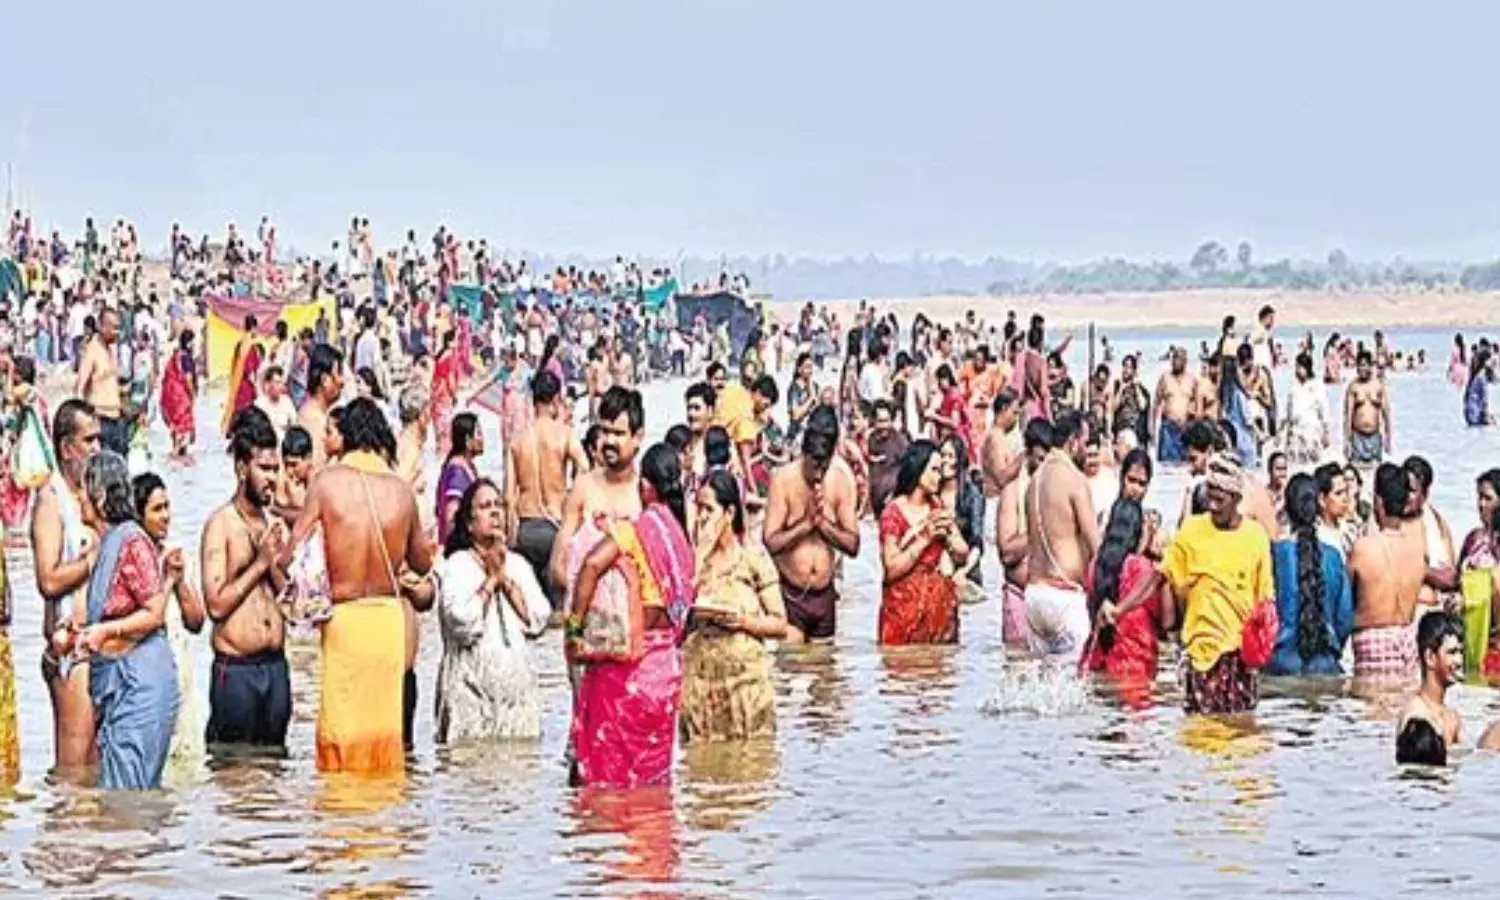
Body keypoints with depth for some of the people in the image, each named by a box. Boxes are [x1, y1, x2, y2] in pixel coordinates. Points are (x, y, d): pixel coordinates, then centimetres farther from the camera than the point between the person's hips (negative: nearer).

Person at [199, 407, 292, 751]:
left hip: (276, 666, 6)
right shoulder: (220, 524, -6)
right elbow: (216, 604, -14)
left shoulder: (276, 525, 11)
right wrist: (260, 563, -12)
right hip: (236, 668, -6)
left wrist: (275, 563, -6)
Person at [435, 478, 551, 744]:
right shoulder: (457, 565, 0)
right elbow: (461, 625, -15)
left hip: (517, 684, 5)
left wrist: (506, 579, -2)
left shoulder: (517, 563, 15)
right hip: (472, 686, -4)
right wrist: (491, 579, -6)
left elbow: (538, 622, 4)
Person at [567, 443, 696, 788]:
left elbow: (593, 564, -27)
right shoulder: (681, 536, 5)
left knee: (611, 753, 1)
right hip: (665, 661, 6)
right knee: (652, 755, 15)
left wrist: (575, 624, -20)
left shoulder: (637, 529, -13)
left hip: (629, 660, -6)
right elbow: (684, 599, 11)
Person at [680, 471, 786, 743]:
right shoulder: (693, 556, 11)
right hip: (699, 676, 2)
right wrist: (702, 551, -4)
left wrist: (743, 621, -16)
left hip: (745, 676, -2)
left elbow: (780, 625, 2)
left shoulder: (753, 559, 2)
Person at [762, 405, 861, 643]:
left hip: (824, 595, 4)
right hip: (790, 594, -4)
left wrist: (823, 522, -13)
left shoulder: (840, 480, 2)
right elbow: (771, 542, -15)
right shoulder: (784, 479, -9)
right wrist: (807, 523, -21)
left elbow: (853, 545, 0)